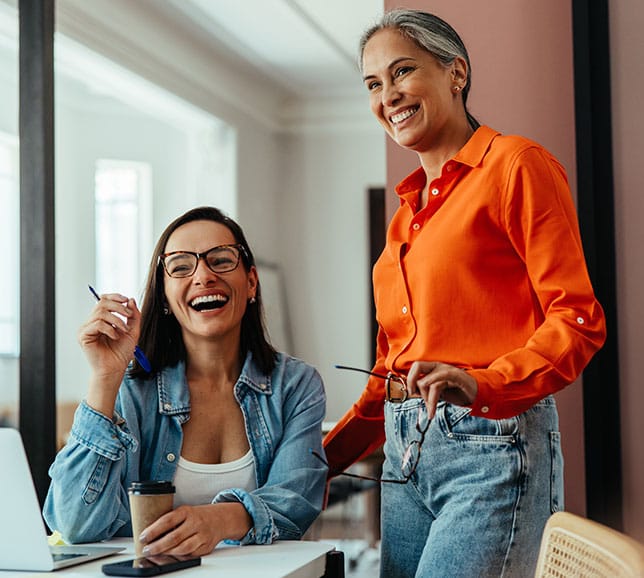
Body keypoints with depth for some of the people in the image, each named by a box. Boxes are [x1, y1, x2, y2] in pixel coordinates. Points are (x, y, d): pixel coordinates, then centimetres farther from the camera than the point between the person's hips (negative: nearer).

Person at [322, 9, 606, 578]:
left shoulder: (517, 166, -3)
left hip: (492, 445, -7)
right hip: (405, 450, 7)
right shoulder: (409, 206, 19)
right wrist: (327, 457, 17)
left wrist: (483, 384, -26)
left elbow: (578, 320, -11)